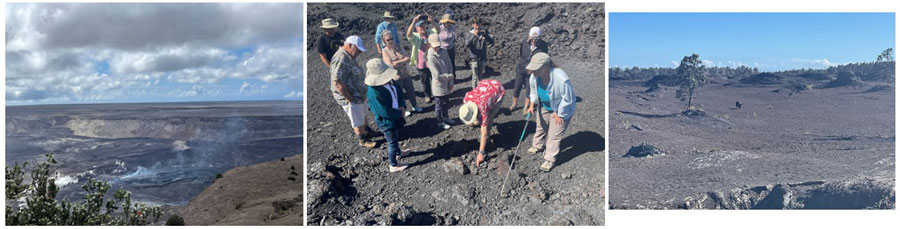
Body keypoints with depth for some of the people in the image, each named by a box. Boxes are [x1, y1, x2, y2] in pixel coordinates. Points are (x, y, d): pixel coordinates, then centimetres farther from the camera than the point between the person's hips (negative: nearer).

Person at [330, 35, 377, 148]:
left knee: (364, 115, 27)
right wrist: (350, 99, -25)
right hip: (350, 97, -10)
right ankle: (363, 140, 28)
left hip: (359, 94, 10)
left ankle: (367, 131, 47)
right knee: (358, 121, 10)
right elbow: (337, 82, -32)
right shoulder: (341, 60, -28)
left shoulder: (348, 56, 5)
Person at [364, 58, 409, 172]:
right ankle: (393, 165, 33)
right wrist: (399, 113, -19)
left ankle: (397, 153, 59)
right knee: (392, 142, 12)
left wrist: (402, 106, -13)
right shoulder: (374, 93, -37)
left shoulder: (389, 82, -12)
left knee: (396, 137, 31)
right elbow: (385, 112, -34)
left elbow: (399, 92, 3)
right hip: (386, 121, -8)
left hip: (396, 117, 8)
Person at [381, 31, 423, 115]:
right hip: (396, 77, -5)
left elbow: (408, 58, -7)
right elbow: (390, 65, -23)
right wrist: (403, 61, -15)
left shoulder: (398, 48, 2)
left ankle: (414, 106, 42)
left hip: (406, 74, 5)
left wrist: (397, 62, -21)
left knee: (411, 91, 18)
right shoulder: (384, 52, -12)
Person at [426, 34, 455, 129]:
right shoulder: (431, 57, -23)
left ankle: (445, 117, 43)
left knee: (445, 102, 23)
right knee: (439, 104, 11)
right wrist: (449, 76, -10)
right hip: (439, 85, -6)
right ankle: (440, 121, 28)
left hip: (447, 84, 6)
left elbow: (450, 67, 0)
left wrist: (451, 82, -3)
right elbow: (438, 76, -24)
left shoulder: (444, 51, -5)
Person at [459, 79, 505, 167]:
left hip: (499, 90, -6)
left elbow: (484, 133, -35)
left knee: (488, 118, -16)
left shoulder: (483, 108, -39)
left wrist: (481, 153, -34)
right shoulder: (465, 99, -26)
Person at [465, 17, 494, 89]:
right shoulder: (470, 34, -6)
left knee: (480, 76, 16)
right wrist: (473, 36, -32)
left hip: (482, 58, 3)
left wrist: (485, 34, -22)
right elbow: (467, 45, -21)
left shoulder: (484, 32, 1)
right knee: (475, 76, -2)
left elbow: (491, 41, -8)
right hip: (474, 58, -3)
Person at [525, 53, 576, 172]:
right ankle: (537, 146, 51)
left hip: (561, 110, -6)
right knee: (541, 127, 26)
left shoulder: (561, 79, -42)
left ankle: (550, 160, 16)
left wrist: (559, 114, -19)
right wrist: (532, 104, -11)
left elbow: (567, 99, -29)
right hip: (544, 107, 6)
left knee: (554, 135, 1)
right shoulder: (534, 77, -22)